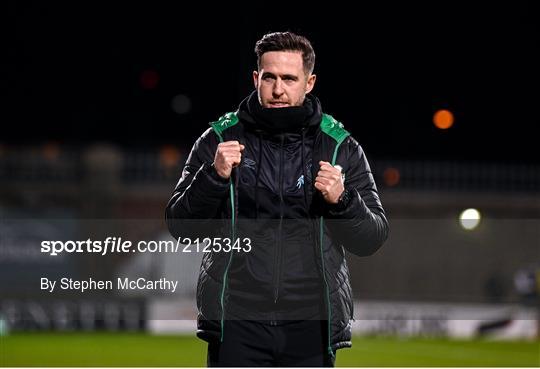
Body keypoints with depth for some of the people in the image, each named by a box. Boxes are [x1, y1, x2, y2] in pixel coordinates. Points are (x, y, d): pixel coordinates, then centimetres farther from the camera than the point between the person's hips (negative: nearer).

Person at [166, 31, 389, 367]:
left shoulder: (341, 148, 5)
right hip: (237, 324, -1)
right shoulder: (220, 140, 4)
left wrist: (342, 200, -14)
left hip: (311, 328, 1)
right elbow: (181, 226, 2)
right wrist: (214, 177, -14)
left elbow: (372, 240, 5)